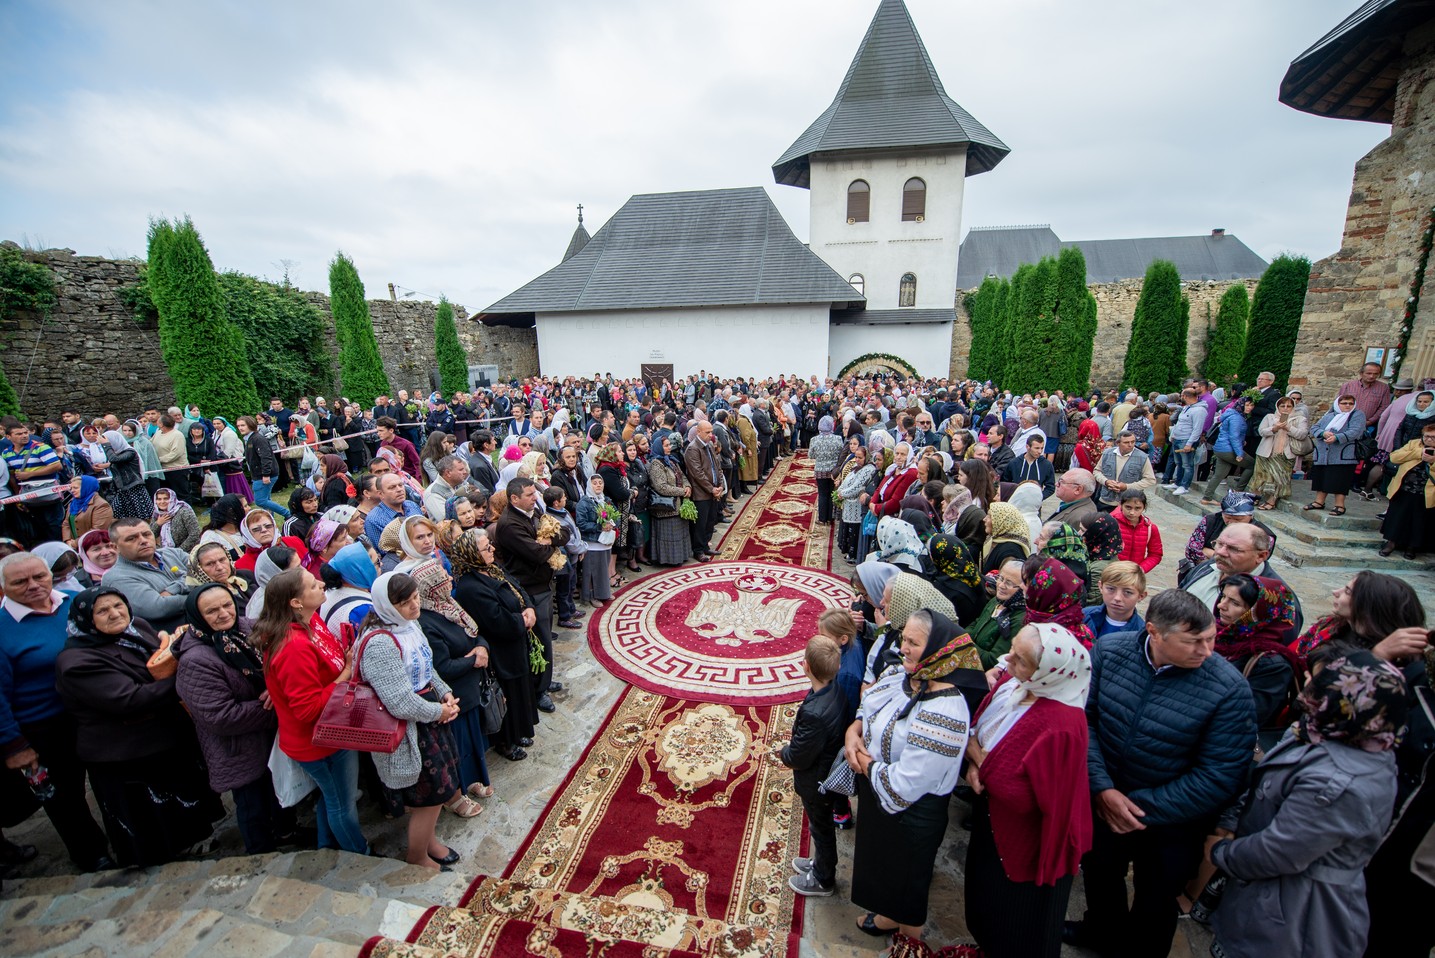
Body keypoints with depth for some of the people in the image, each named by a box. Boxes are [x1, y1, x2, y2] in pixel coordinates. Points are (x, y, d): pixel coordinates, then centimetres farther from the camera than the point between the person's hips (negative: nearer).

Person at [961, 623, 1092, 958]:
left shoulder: (1061, 726, -37)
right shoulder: (1010, 681, -15)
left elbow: (1023, 797, -29)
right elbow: (979, 727, 1)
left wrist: (977, 754, -23)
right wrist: (975, 763, -15)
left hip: (1028, 842, -7)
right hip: (993, 818, 7)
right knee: (985, 893, 33)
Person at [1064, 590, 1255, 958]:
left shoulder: (1229, 689, -25)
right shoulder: (1109, 651, -19)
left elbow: (1219, 777, -21)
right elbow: (1083, 718, -13)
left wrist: (1140, 807, -19)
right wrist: (1102, 789, -20)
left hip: (1171, 821, -3)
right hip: (1103, 802, 3)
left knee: (1155, 900, 23)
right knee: (1099, 872, 29)